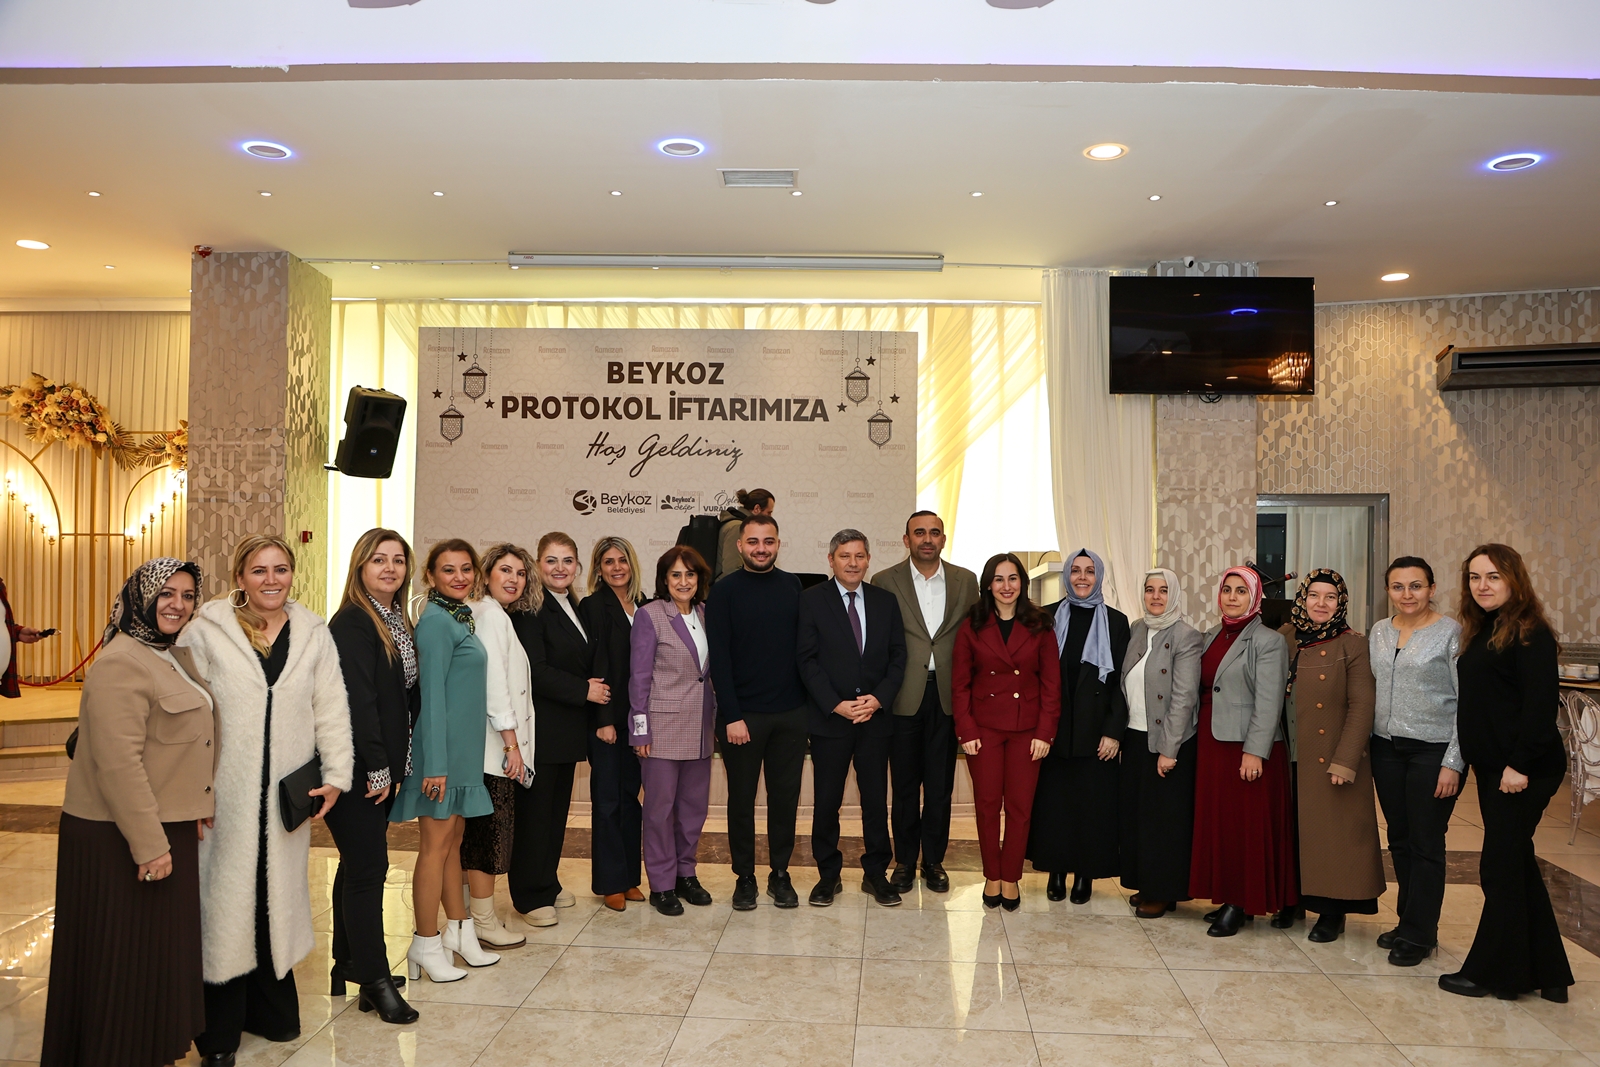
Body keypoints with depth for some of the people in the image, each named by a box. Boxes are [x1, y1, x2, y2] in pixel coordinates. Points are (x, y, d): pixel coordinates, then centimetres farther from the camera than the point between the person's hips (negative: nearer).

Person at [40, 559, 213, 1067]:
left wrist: (194, 810, 13)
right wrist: (149, 844, -24)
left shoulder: (174, 657, 11)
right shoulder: (121, 663, -20)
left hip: (166, 826, 10)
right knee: (124, 958, 4)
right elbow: (119, 763, -25)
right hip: (119, 839, -9)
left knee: (160, 947, 19)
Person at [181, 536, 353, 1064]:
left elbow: (331, 708, 5)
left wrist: (336, 774, -2)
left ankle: (271, 1010, 29)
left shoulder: (314, 633, 4)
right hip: (223, 794, -2)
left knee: (279, 895, 12)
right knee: (225, 897, 4)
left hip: (287, 795, 3)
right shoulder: (206, 630, -4)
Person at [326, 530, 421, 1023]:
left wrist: (393, 764, 8)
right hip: (356, 766, -8)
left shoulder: (399, 622, 11)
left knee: (358, 864, 17)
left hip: (383, 765, 8)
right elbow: (359, 701, -20)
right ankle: (375, 982, 7)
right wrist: (376, 768, -19)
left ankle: (348, 965, 29)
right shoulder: (351, 623, -15)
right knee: (369, 867, -3)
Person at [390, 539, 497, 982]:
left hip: (464, 747, 9)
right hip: (442, 747, -9)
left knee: (453, 840, 17)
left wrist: (456, 759, 14)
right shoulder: (437, 621, -15)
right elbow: (431, 693, -19)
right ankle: (426, 944, 12)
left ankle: (459, 930, 28)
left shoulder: (461, 617, 12)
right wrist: (435, 763, -20)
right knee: (436, 843, 1)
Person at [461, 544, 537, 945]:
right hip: (493, 745, -10)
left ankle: (472, 912, 25)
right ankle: (484, 923, 7)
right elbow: (494, 683, -18)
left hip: (492, 745, 10)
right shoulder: (490, 615, -13)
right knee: (490, 830, -2)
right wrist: (512, 742, -16)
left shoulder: (497, 616, 17)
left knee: (477, 831, 15)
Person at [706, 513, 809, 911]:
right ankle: (744, 877, 22)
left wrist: (808, 701, 2)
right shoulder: (724, 591, -4)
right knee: (741, 799, 8)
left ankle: (780, 874, 24)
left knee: (785, 796, 10)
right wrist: (731, 716, -11)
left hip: (790, 714, 3)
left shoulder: (792, 587, 5)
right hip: (743, 714, -2)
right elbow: (719, 658, -7)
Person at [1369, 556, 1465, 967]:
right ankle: (1409, 921, 26)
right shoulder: (1379, 631, 8)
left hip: (1432, 750, -5)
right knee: (1399, 840, 13)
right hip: (1387, 748, 5)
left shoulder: (1452, 633, -8)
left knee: (1426, 844, 3)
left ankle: (1418, 934, 15)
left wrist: (1453, 763, -13)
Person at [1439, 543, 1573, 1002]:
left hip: (1524, 771, -9)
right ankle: (1546, 973, 26)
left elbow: (1541, 704, -20)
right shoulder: (1482, 633, 13)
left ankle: (1492, 972, 12)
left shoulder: (1530, 633, -13)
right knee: (1517, 866, 15)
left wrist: (1520, 764, -21)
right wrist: (1475, 758, 11)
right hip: (1492, 769, 9)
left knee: (1501, 867, -1)